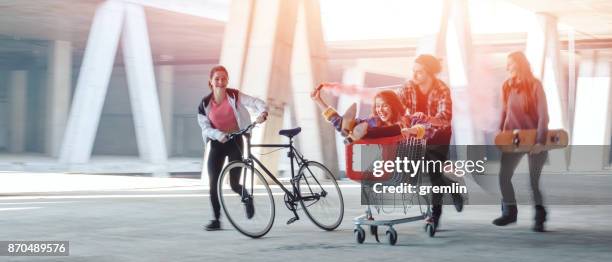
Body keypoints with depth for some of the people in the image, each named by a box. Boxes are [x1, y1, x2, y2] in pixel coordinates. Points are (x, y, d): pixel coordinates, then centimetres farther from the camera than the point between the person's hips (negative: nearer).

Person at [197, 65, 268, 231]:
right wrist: (218, 134, -27)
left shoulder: (234, 96, -9)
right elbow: (205, 128, -6)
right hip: (217, 143, 2)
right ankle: (216, 220, 8)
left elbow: (255, 102, -19)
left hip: (235, 141, -2)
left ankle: (247, 198, 29)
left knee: (234, 184, -6)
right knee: (213, 184, -4)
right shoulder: (205, 103, -3)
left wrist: (263, 113, -42)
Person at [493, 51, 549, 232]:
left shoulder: (534, 85, -12)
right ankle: (510, 212, 16)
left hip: (535, 138, -5)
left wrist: (541, 141, -20)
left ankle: (540, 218, 8)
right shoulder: (507, 86, 3)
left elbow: (543, 114, -14)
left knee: (535, 179, -4)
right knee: (504, 175, -1)